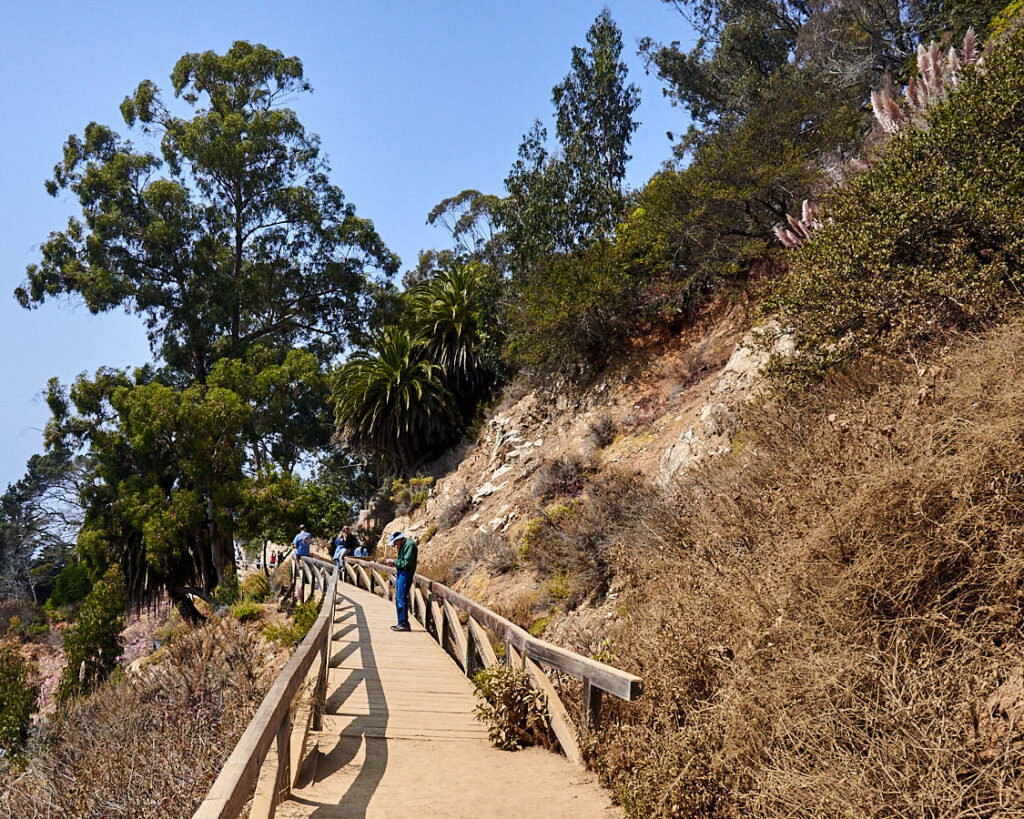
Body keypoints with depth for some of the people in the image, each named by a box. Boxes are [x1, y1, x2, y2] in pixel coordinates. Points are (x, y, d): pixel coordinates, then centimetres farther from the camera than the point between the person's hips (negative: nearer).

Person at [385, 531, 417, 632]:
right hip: (400, 574, 11)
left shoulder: (410, 544, -15)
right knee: (398, 599, 14)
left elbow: (407, 563, -21)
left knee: (402, 599, -10)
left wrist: (394, 561, -13)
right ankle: (401, 623, 20)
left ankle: (404, 624, -5)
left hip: (406, 574, -11)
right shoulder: (403, 545, 18)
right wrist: (394, 562, 5)